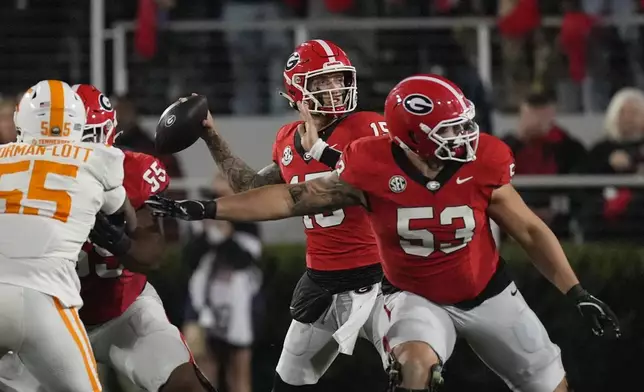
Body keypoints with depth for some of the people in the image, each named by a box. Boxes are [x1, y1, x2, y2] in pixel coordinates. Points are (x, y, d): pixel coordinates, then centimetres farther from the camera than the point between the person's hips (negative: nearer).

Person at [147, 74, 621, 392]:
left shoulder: (481, 165, -21)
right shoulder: (374, 170, -24)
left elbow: (530, 231, -8)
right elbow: (294, 198, -18)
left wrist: (579, 294, -9)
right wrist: (206, 208, -23)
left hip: (488, 294, 2)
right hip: (416, 297, -2)